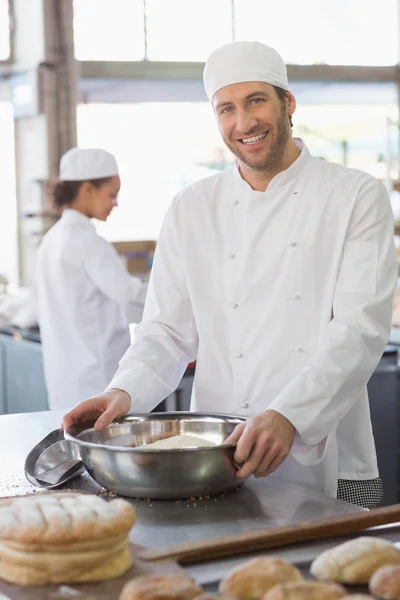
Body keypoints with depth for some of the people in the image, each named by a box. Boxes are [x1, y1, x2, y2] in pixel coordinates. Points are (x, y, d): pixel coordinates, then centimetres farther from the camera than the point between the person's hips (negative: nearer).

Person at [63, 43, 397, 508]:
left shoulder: (357, 197, -2)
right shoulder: (191, 210, 8)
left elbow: (359, 330, -12)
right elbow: (168, 331, 8)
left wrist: (287, 417, -26)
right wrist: (125, 391, -13)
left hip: (328, 466, -2)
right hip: (219, 464, 2)